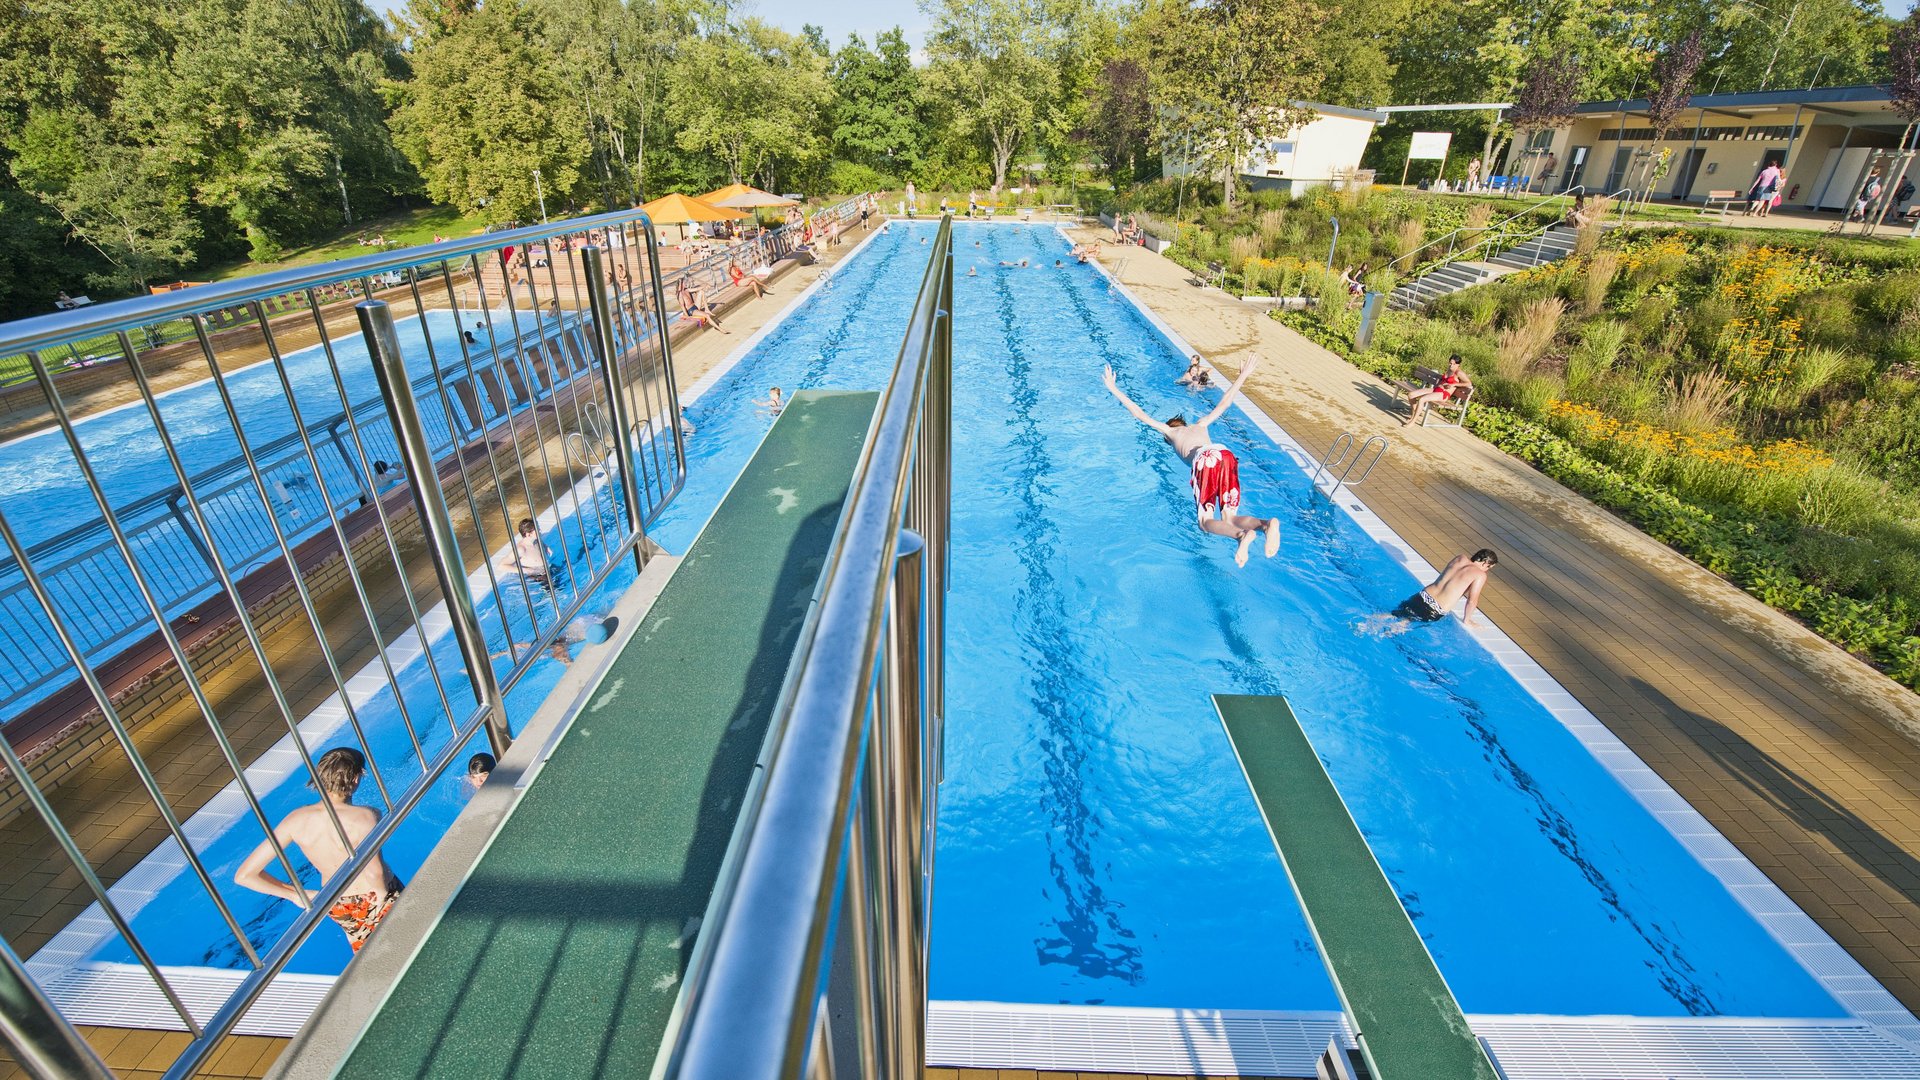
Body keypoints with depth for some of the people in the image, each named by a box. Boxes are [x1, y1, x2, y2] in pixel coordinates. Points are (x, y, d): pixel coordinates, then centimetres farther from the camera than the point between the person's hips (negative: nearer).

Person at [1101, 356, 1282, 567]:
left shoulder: (1169, 431, 32)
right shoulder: (1200, 424, 40)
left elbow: (1139, 414, 34)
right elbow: (1225, 402, 49)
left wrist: (1114, 389, 41)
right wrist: (1243, 375, 62)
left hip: (1204, 459, -4)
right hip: (1226, 454, 4)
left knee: (1206, 522, 2)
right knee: (1229, 518, 9)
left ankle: (1242, 534, -32)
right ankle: (1267, 524, -25)